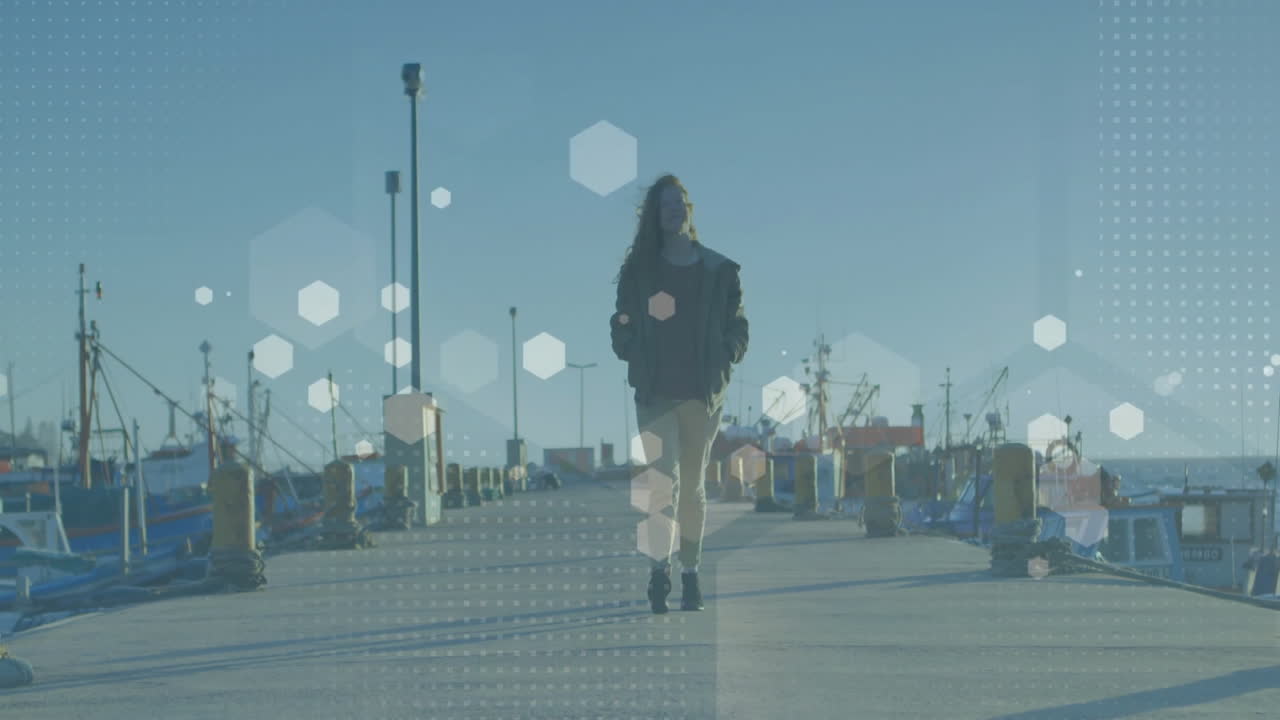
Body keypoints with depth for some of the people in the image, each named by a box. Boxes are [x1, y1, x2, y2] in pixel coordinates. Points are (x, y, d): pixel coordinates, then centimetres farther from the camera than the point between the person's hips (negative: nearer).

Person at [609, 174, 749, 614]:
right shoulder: (638, 270, 7)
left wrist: (722, 363, -9)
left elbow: (737, 329, 6)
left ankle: (690, 575, 16)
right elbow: (622, 328, 9)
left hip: (702, 392, 1)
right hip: (656, 392, -1)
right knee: (662, 479, -15)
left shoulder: (719, 271, 6)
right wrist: (631, 352, -8)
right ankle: (660, 568, -16)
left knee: (693, 485, 9)